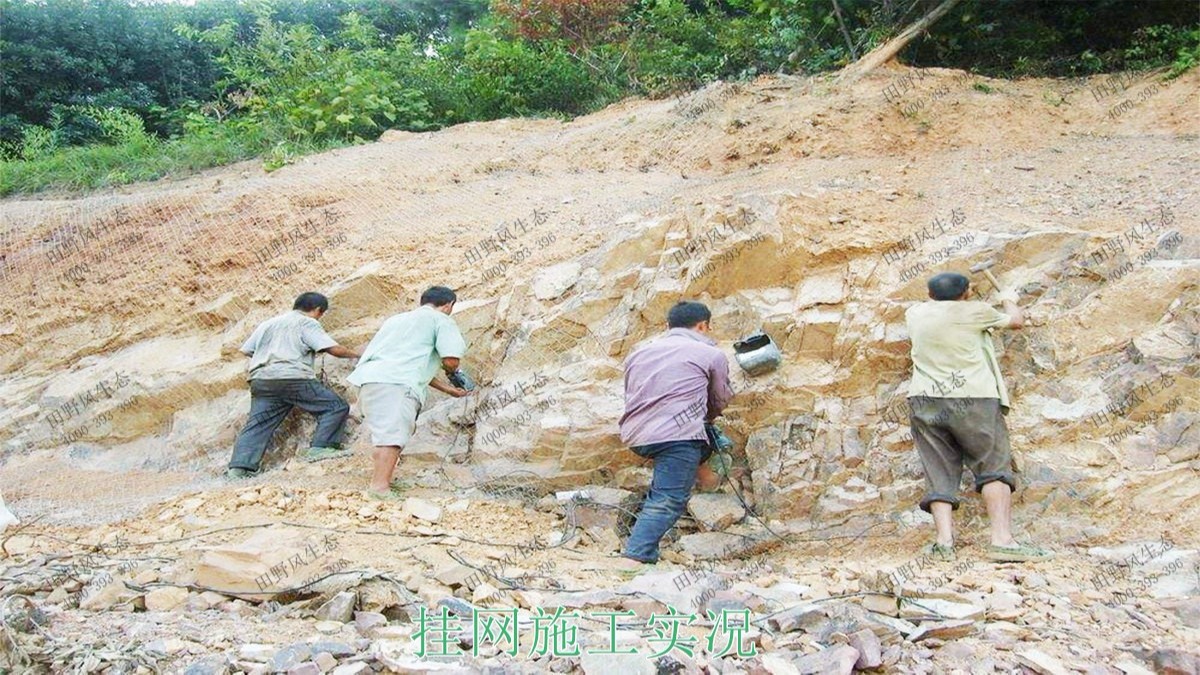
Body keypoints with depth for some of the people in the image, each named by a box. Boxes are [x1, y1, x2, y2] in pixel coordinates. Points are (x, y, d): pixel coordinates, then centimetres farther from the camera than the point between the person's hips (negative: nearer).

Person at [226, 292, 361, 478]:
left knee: (257, 425, 5)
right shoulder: (307, 323, 7)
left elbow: (246, 350, 28)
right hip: (292, 377, -7)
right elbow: (333, 348, -3)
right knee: (335, 407, -2)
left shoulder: (267, 323, 28)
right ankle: (320, 448, -12)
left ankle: (239, 467, -6)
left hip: (260, 379, 7)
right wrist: (355, 354, 13)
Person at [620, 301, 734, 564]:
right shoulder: (712, 355, 11)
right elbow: (719, 402, 20)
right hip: (676, 433, -6)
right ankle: (637, 555, -26)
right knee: (668, 501, -11)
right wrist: (701, 418, 43)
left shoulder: (639, 353, 25)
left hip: (635, 435, 7)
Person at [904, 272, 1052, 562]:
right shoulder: (974, 311, 5)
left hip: (925, 403, 3)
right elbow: (1016, 320, 23)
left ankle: (944, 541, -9)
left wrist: (941, 294, 55)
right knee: (994, 467, 4)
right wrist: (1009, 300, 43)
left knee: (939, 475, 5)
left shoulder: (915, 314, 14)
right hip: (973, 398, -3)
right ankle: (1002, 539, -7)